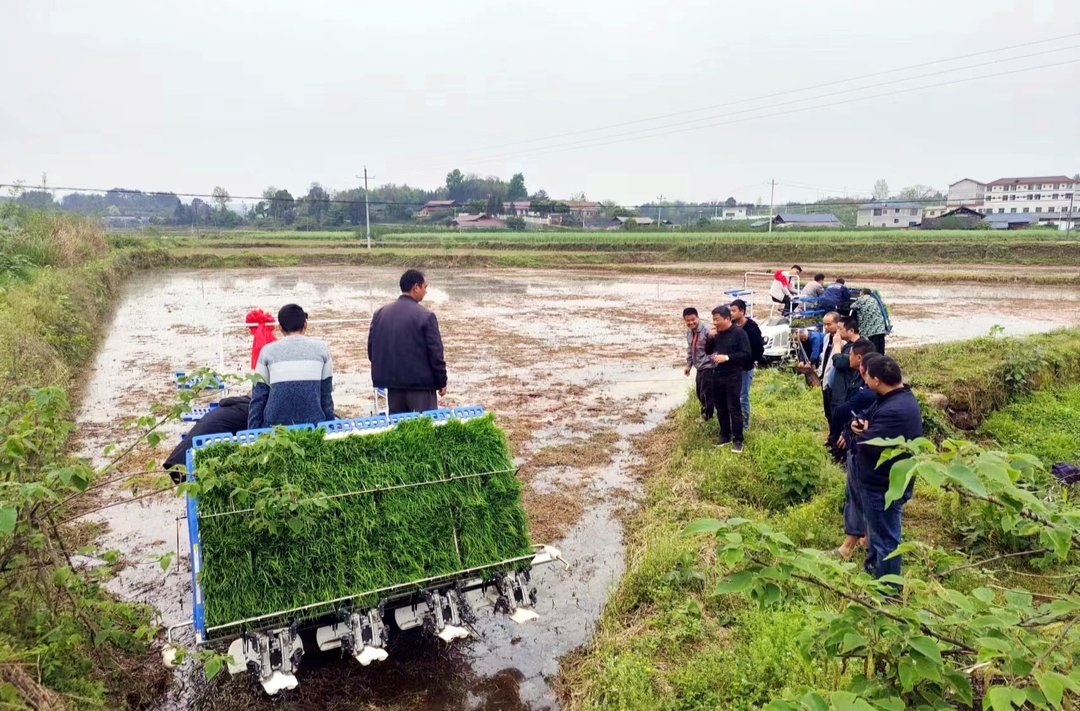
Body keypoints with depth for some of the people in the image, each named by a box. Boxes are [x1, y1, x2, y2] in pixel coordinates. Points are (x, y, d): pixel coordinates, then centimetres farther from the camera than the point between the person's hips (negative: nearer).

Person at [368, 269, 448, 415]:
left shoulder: (380, 313, 5)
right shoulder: (425, 316, -12)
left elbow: (371, 349, 10)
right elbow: (435, 353, -11)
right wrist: (442, 382, 0)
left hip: (391, 383, 6)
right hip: (421, 383, -5)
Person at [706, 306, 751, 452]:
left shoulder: (739, 333, -11)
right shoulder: (716, 333, 8)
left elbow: (746, 354, -15)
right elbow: (708, 351, 14)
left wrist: (727, 357, -23)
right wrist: (710, 338, -4)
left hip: (733, 377, -6)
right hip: (717, 376, 6)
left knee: (734, 409, -2)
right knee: (720, 408, 13)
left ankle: (737, 440, 6)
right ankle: (725, 436, 25)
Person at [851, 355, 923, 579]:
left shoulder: (895, 410, -31)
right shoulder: (897, 397, 5)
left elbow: (869, 444, -33)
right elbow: (867, 417, 16)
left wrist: (862, 432, -10)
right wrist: (858, 424, -8)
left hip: (884, 486, -11)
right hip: (881, 481, 11)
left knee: (885, 539, 4)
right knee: (878, 533, 27)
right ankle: (873, 571, 45)